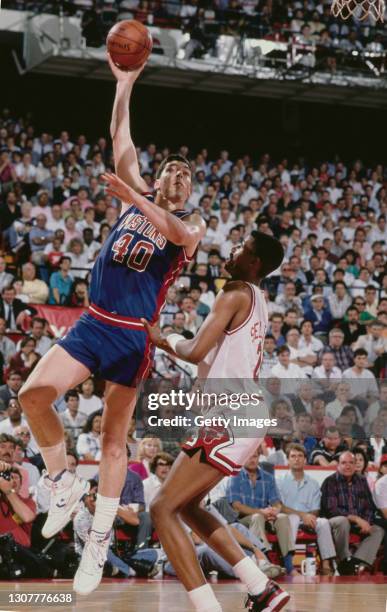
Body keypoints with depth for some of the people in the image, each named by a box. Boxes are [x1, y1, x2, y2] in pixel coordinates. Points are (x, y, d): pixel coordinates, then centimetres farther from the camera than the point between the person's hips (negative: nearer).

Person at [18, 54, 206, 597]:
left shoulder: (191, 221, 4)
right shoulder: (136, 199, 15)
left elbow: (184, 235, -22)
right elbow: (121, 140, 9)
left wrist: (135, 200, -33)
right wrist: (124, 82, 2)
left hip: (134, 335, -3)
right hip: (93, 323, 3)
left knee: (113, 438, 1)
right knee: (33, 393, -19)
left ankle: (99, 539, 8)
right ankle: (64, 485, 2)